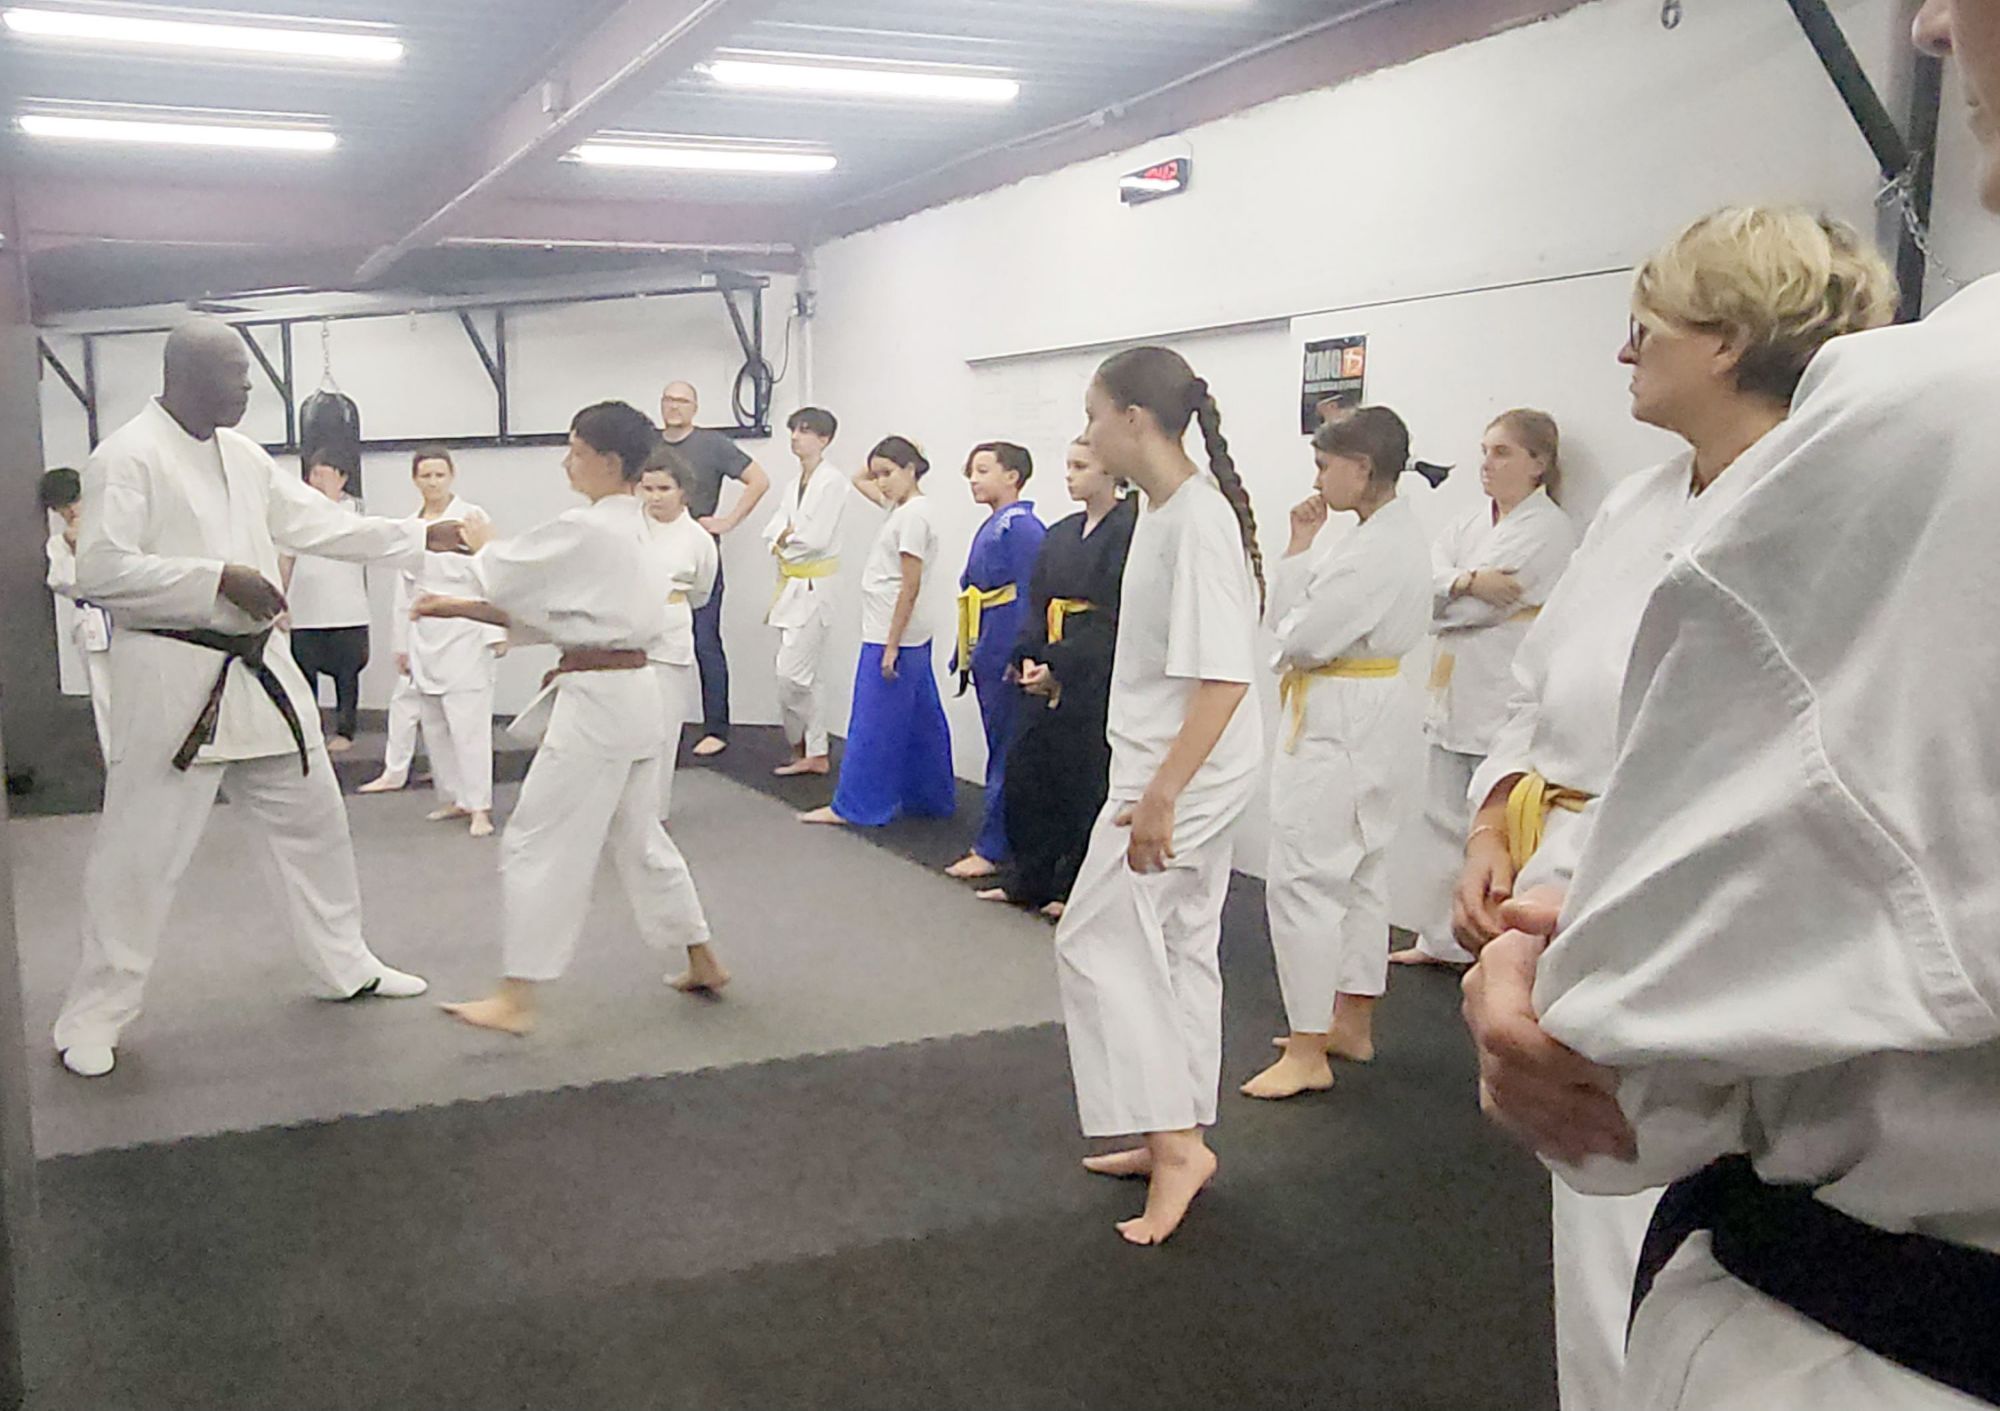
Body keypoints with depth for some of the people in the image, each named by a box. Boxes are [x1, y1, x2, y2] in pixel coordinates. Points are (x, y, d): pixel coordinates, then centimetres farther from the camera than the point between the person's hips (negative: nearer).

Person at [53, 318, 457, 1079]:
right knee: (139, 851, -2)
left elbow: (316, 523, 15)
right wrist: (221, 579, -23)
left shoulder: (244, 455, 11)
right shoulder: (129, 456, -14)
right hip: (171, 677, -8)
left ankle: (346, 965, 34)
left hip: (256, 669, 8)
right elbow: (102, 571, -20)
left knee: (311, 816, 17)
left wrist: (422, 536, 10)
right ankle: (93, 1018, 13)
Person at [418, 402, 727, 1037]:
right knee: (637, 836, 20)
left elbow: (504, 580, -8)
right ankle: (702, 962, 29)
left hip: (595, 702, -10)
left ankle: (517, 1000, 3)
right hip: (633, 696, 10)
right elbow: (543, 611, 15)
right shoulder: (631, 528, 12)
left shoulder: (583, 531, -18)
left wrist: (484, 541, 13)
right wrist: (459, 609, 13)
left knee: (538, 845, -2)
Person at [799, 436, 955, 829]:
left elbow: (911, 586, -18)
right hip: (908, 637, 10)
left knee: (873, 724, -3)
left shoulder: (914, 514, -15)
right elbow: (862, 482, 29)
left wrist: (891, 646, -18)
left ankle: (853, 806, 3)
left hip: (894, 636, -10)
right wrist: (895, 452, 12)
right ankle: (930, 799, 21)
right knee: (918, 721, 14)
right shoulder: (902, 507, 12)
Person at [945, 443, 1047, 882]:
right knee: (1000, 752, 14)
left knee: (1005, 756, -2)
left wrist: (1018, 660, -21)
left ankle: (992, 848, 3)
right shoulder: (992, 528, 15)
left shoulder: (1022, 528, -14)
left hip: (1008, 660, -10)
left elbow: (1029, 599, -18)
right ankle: (998, 842, 23)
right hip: (989, 659, 10)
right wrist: (968, 654, 18)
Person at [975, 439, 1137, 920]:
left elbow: (1117, 618, -16)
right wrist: (1029, 659, -6)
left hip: (1098, 678, -7)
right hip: (1049, 677, 8)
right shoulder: (1060, 535, 13)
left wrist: (1059, 668, -16)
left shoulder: (1130, 532, -11)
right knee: (1026, 769, 10)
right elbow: (1037, 605, 12)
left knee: (1087, 782, -1)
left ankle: (1076, 889, 13)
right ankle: (1028, 879, 24)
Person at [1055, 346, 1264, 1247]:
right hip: (1177, 767, 10)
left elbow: (1225, 676, -26)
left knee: (1098, 940, -5)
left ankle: (1176, 1143, 1)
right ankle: (1176, 1142, 26)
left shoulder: (1198, 521, -21)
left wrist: (1161, 796, -27)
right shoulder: (1164, 511, 10)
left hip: (1186, 770, -10)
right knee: (1178, 946, 15)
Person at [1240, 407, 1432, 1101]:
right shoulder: (1391, 534, 13)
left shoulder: (1379, 548, -21)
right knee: (1360, 874, 19)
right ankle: (1353, 1025, 32)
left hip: (1339, 726, -11)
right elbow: (1285, 616, 11)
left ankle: (1307, 1054, -3)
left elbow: (1302, 637, -23)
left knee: (1303, 880, -8)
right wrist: (1301, 545, 0)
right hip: (1366, 722, 11)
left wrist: (1291, 629, -1)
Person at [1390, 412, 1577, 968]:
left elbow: (1484, 606, -17)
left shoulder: (1550, 531, -9)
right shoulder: (1472, 521, 15)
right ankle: (1445, 938, 26)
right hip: (1457, 693, 8)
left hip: (1506, 703, -8)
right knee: (1447, 821, 14)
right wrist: (1467, 581, -18)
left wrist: (1447, 589, -2)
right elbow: (1428, 573, -1)